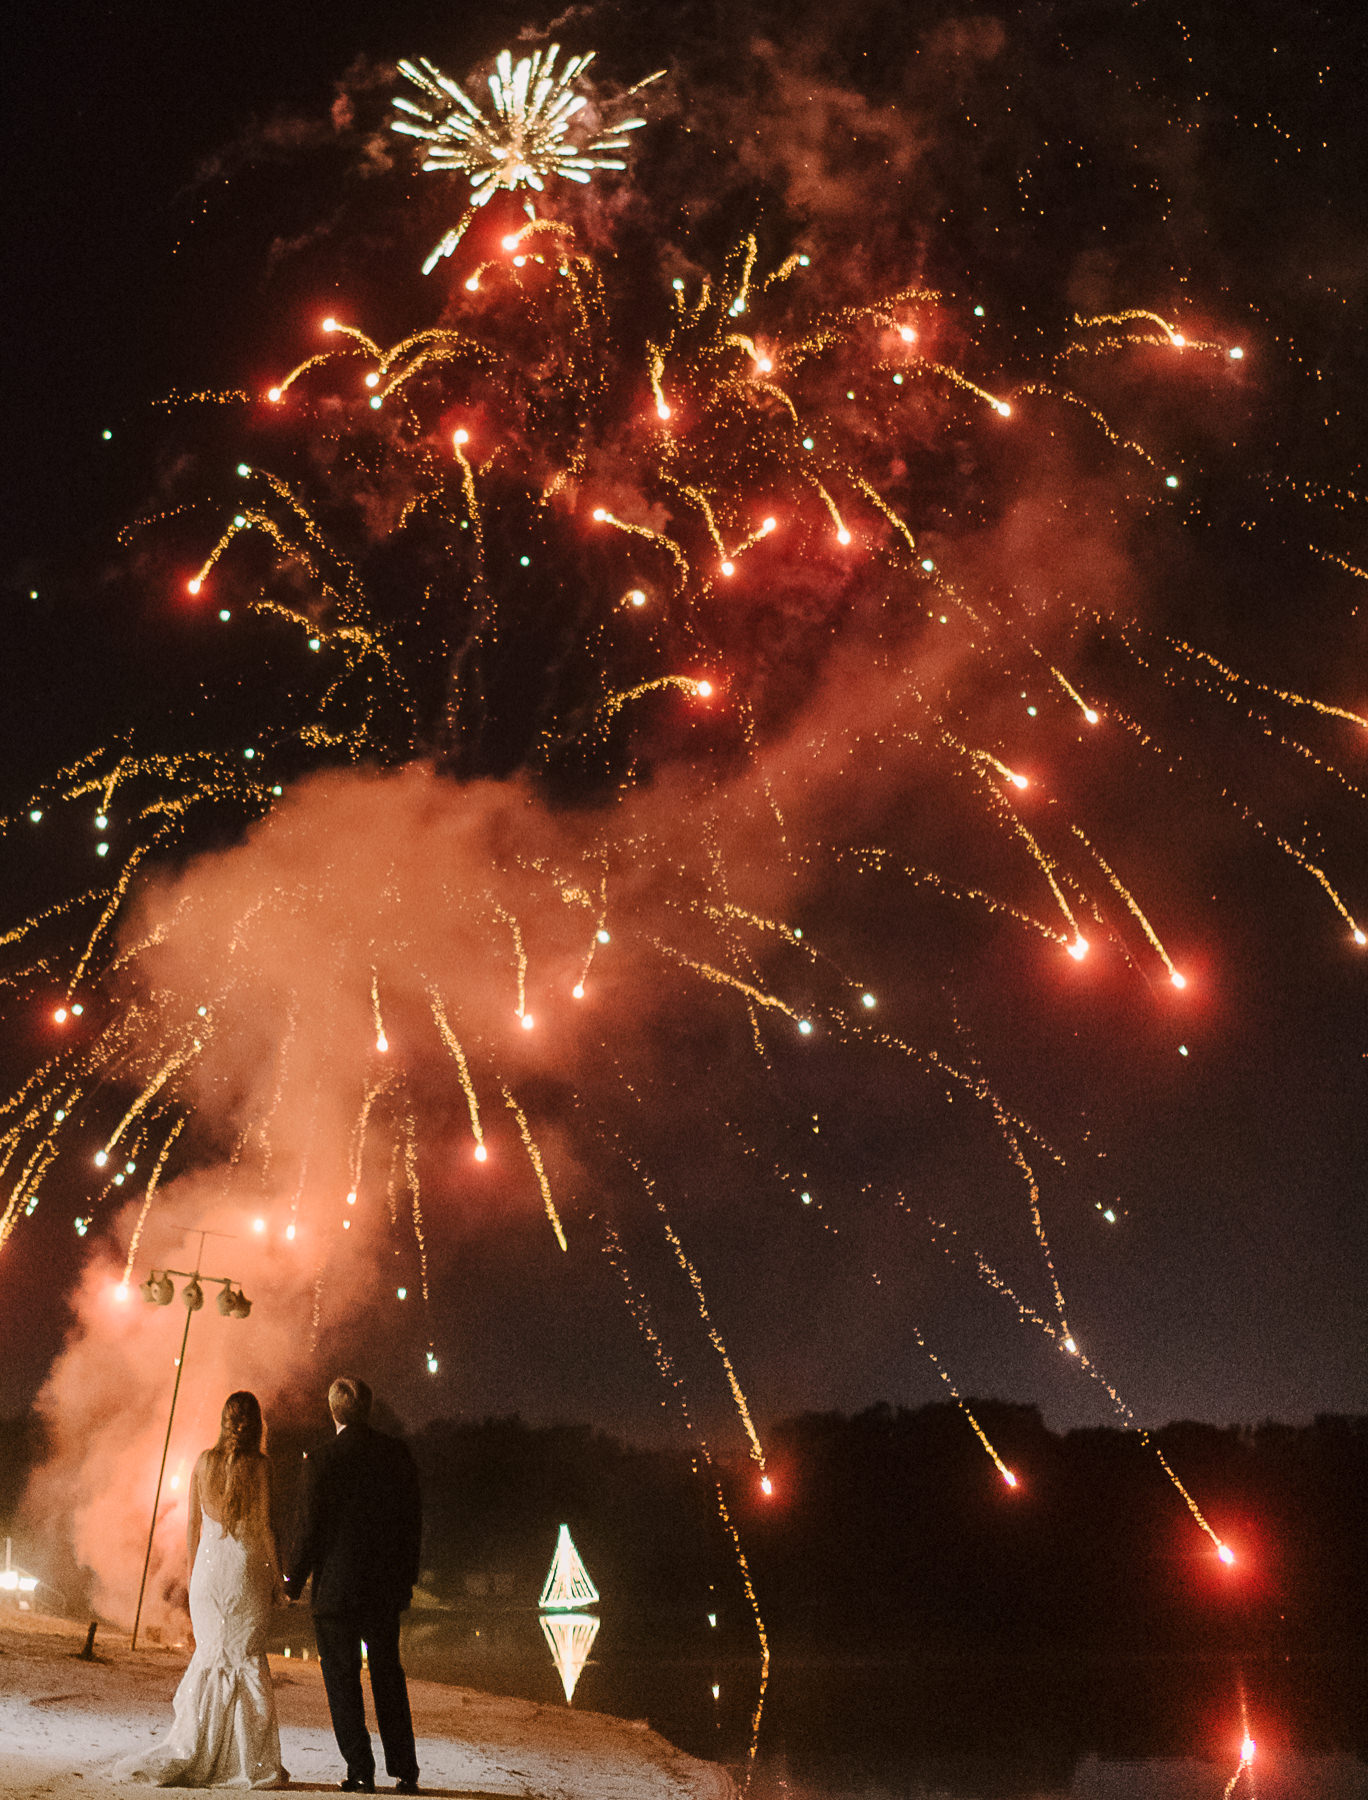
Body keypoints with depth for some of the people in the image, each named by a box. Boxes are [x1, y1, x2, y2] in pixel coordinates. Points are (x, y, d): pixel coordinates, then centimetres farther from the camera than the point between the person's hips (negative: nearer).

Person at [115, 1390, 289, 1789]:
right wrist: (277, 1582, 2)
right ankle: (251, 1762, 7)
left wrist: (192, 1576, 18)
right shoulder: (259, 1465, -7)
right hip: (247, 1568, -3)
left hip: (209, 1565, 3)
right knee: (248, 1659, 4)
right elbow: (263, 1528, -6)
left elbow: (192, 1526, 8)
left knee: (210, 1655, 13)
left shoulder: (204, 1462, 3)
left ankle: (189, 1756, 13)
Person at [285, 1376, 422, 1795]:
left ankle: (361, 1771, 11)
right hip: (387, 1586, 4)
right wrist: (407, 1573, 15)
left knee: (343, 1681, 9)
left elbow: (310, 1528, -11)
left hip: (336, 1586, -4)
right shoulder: (397, 1453, -2)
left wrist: (293, 1580, 4)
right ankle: (405, 1771, 19)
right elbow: (413, 1517, 4)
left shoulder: (323, 1462, -15)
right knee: (388, 1675, 15)